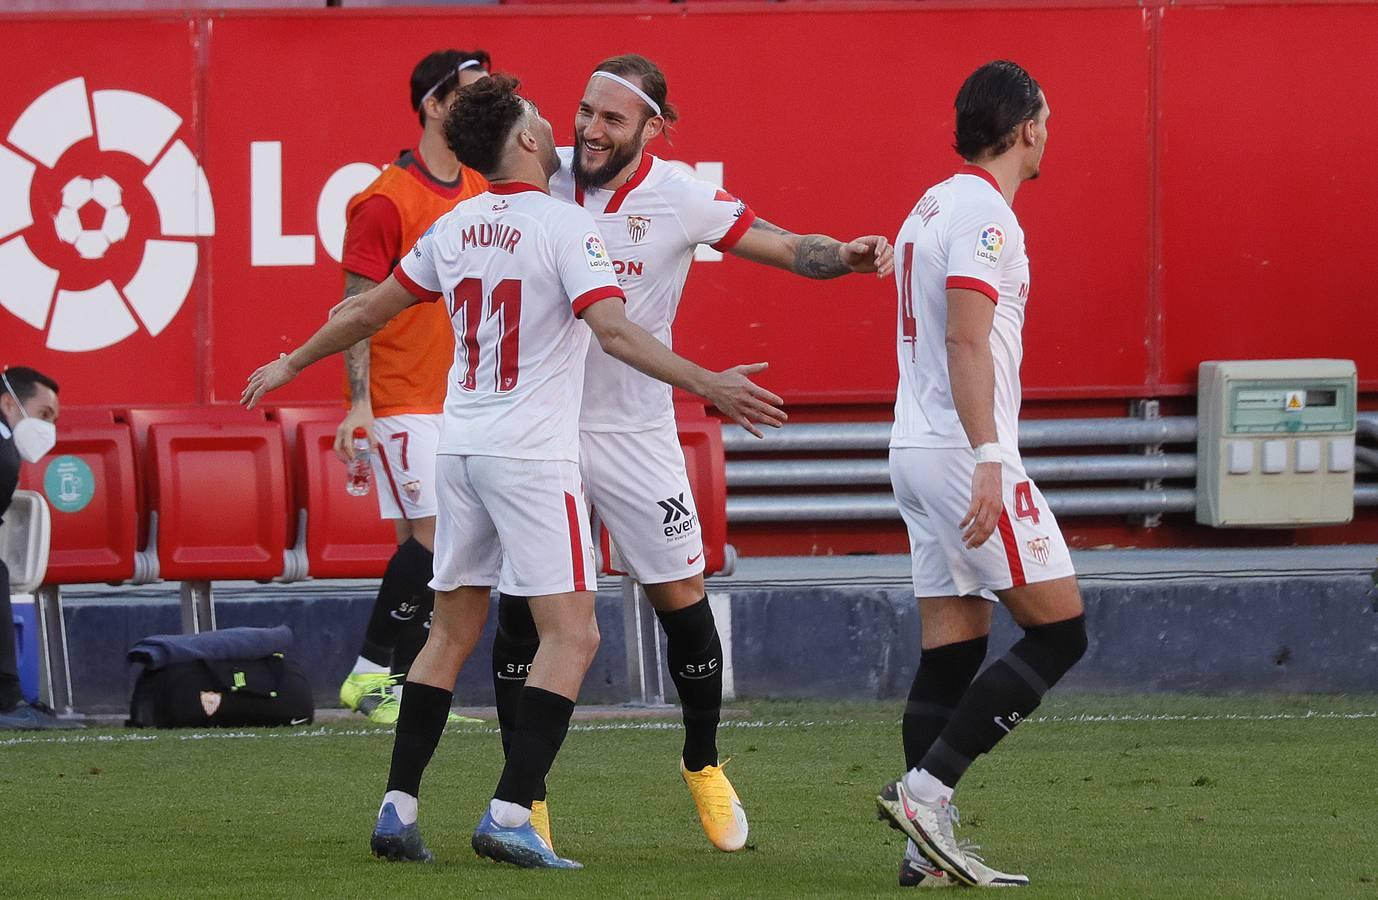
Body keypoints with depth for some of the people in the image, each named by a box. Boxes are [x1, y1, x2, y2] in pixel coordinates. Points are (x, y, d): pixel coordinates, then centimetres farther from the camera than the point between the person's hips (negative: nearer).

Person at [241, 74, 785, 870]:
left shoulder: (455, 229, 8)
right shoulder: (564, 226, -11)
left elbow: (369, 310, 18)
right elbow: (615, 332, -22)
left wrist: (291, 365, 32)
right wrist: (709, 386, -25)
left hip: (461, 447, 7)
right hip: (533, 454, -7)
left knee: (452, 633, 15)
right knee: (572, 635, -5)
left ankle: (398, 809, 13)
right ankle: (510, 814, -15)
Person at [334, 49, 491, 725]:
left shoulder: (481, 193, 12)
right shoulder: (387, 200, -11)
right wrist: (358, 403, -18)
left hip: (464, 401, 7)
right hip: (404, 401, -7)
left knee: (422, 543, 6)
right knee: (433, 533, -14)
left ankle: (403, 690, 8)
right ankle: (369, 676, -5)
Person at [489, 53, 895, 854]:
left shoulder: (680, 198, -11)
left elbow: (785, 246, -15)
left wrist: (845, 256, -35)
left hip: (633, 434, -1)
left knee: (682, 600, 1)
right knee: (522, 605, -2)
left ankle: (704, 766, 23)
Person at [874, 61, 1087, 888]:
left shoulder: (933, 207, 17)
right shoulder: (984, 213, -13)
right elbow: (966, 342, -22)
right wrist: (988, 460, -27)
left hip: (919, 449, 10)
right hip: (962, 450, -10)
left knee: (953, 649, 7)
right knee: (1060, 631, -5)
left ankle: (928, 844, 3)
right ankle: (928, 786, -11)